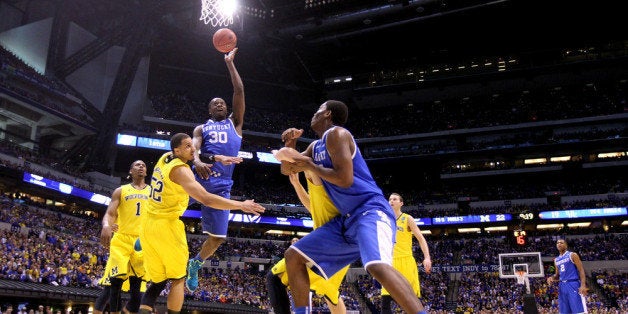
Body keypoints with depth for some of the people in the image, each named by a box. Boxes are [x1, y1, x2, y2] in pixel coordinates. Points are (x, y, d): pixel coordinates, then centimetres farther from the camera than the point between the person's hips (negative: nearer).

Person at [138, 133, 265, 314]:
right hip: (166, 225, -8)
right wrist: (241, 205, -20)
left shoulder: (164, 158, 8)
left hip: (148, 224, 8)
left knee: (158, 280, 13)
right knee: (178, 279, 5)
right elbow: (207, 199, -26)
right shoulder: (181, 170, -16)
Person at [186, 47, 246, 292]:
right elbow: (193, 148, -3)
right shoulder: (201, 128, 19)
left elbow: (239, 90, 13)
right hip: (199, 177, -1)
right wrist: (197, 161, -27)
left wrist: (229, 63, 15)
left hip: (222, 184, 1)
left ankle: (195, 263, 30)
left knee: (218, 237, 4)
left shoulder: (235, 123, 21)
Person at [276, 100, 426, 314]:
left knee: (377, 266, -37)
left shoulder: (336, 133, -9)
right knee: (293, 256, 9)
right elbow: (287, 169, 27)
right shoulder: (316, 146, 19)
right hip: (346, 219, 10)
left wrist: (309, 165, -7)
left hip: (370, 211, -10)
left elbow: (344, 179, -20)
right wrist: (288, 144, 8)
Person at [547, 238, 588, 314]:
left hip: (573, 284, -7)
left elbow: (581, 270, -7)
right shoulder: (556, 260, 18)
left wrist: (583, 285, -19)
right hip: (562, 286, 7)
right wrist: (552, 278, 3)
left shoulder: (572, 255, 0)